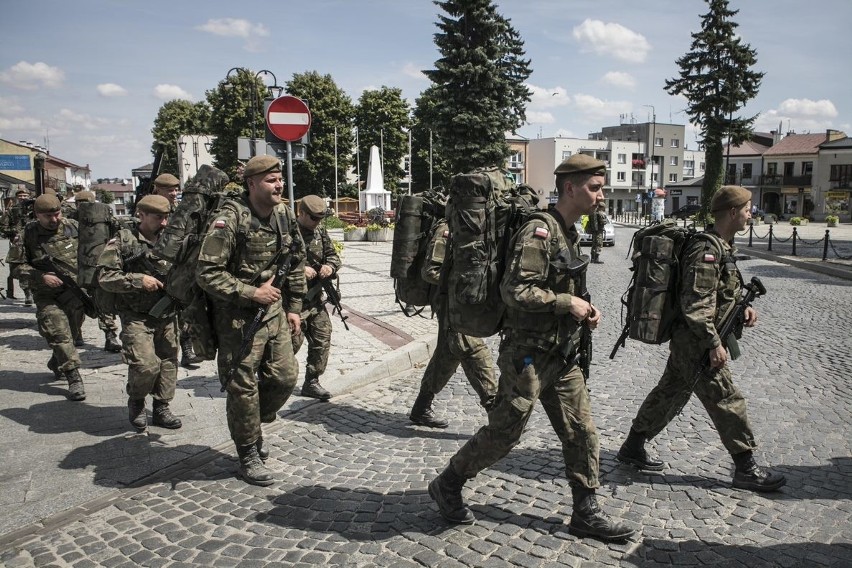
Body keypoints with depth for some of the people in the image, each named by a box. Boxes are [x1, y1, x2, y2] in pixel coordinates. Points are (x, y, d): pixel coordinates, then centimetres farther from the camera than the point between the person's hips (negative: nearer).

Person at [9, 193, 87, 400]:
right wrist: (41, 277, -18)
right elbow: (17, 267, -4)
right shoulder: (28, 234, -7)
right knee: (58, 334, -9)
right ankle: (74, 378, -4)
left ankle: (56, 364, 38)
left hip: (75, 290, 2)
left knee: (69, 332, 11)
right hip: (47, 295, -2)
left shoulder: (73, 227, -2)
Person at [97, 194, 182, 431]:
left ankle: (161, 408, 23)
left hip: (167, 316, 5)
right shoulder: (123, 241, -6)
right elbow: (105, 277, -10)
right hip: (137, 317, -5)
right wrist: (138, 280, -19)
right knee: (146, 365, -15)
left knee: (168, 362, 7)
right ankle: (136, 402, 14)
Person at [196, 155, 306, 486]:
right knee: (243, 387, 3)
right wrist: (252, 293, -20)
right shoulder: (230, 219, -18)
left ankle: (252, 426, 36)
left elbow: (296, 263, 14)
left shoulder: (285, 216, 3)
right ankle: (248, 455, 21)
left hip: (275, 311, 7)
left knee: (285, 377, 10)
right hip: (238, 317, -7)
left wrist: (294, 307, 11)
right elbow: (207, 273, -20)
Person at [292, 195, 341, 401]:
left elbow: (333, 255, 16)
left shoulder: (320, 231, 10)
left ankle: (311, 382, 20)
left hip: (315, 298, 7)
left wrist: (330, 266, -6)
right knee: (292, 341, -5)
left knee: (322, 339, 6)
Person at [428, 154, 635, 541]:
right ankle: (447, 486, 22)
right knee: (503, 433, 2)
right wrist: (567, 302, -18)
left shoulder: (570, 234, 12)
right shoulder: (539, 230, -17)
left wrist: (584, 311, 6)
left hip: (562, 355, 9)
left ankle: (586, 514, 23)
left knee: (582, 433, 10)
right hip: (529, 354, -9)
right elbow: (515, 291, -26)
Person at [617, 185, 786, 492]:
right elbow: (696, 304, -24)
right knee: (727, 401, 0)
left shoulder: (722, 247, 12)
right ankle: (746, 469, 15)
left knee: (670, 393, 16)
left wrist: (743, 307, 7)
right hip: (696, 341, -10)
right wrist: (714, 344, -22)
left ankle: (633, 447, 26)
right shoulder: (706, 250, -20)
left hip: (686, 340, 10)